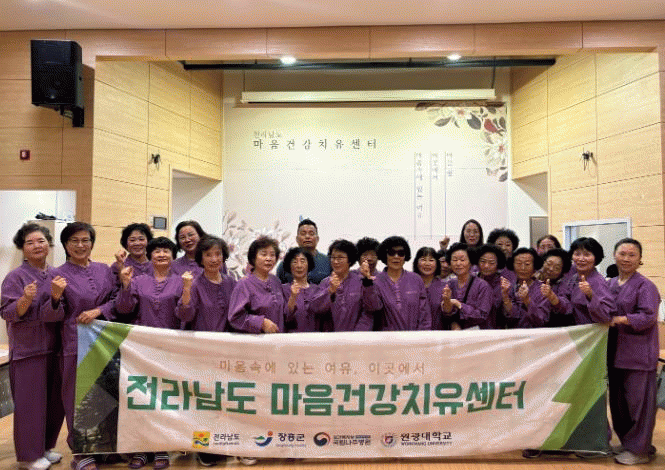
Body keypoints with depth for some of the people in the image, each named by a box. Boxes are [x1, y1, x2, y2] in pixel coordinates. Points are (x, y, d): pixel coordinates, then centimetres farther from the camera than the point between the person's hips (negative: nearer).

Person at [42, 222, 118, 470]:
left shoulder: (104, 270, 8)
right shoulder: (58, 275, -1)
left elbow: (117, 299, 8)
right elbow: (51, 316, -3)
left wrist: (98, 311, -10)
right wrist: (56, 297, -23)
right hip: (76, 343, -3)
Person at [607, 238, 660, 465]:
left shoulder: (645, 286, -10)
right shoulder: (611, 284, 10)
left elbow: (648, 317, -18)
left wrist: (619, 320, -20)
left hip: (638, 353, -7)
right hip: (615, 351, 7)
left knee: (637, 401, 0)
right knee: (618, 399, 14)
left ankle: (639, 450, 14)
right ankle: (627, 442, 28)